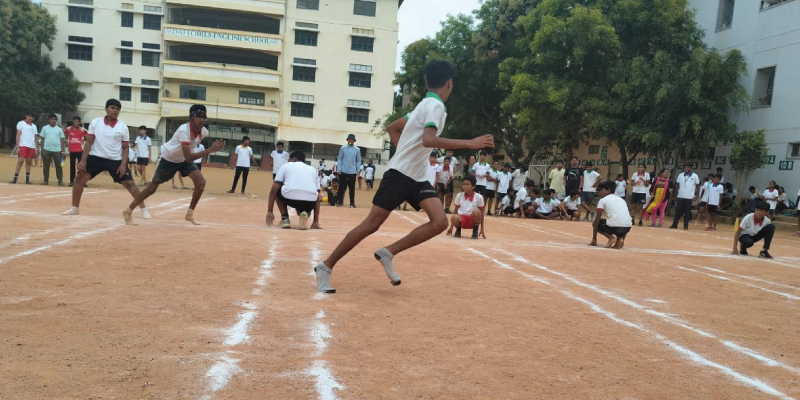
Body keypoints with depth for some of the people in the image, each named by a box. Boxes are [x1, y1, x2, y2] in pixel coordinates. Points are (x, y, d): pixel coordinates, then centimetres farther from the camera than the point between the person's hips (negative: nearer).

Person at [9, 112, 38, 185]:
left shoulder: (34, 126, 16)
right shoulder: (20, 123, 5)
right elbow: (18, 135, -1)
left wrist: (36, 149, 8)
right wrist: (17, 146, -9)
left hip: (32, 147, 4)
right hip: (23, 145, -4)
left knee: (29, 162, 4)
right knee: (20, 161, -10)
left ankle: (27, 179, 7)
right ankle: (15, 179, -8)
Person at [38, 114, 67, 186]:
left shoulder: (59, 129, 8)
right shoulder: (45, 128, 7)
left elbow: (62, 141, 7)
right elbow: (42, 139, 7)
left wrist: (62, 151, 0)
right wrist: (42, 149, 0)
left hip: (57, 150, 0)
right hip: (46, 150, 1)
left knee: (58, 166, -1)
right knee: (46, 165, 5)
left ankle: (60, 181, 3)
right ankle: (46, 180, 12)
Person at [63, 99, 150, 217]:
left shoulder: (123, 127, -5)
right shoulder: (95, 122, -3)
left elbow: (125, 148, 0)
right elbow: (89, 142, 0)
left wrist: (123, 164, -11)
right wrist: (83, 160, -7)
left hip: (116, 160, -1)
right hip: (96, 157, 1)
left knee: (130, 183, -8)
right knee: (79, 179, -5)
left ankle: (144, 209, 2)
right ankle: (75, 208, 11)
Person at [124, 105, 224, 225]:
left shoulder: (204, 131, -17)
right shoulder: (184, 130, -37)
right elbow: (188, 158, -44)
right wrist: (210, 150, -48)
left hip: (184, 159, 5)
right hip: (168, 159, -5)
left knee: (201, 182, -13)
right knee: (152, 187, 2)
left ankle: (190, 213, 2)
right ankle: (128, 211, 20)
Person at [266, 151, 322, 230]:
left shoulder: (286, 165, 24)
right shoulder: (312, 169, 30)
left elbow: (273, 190, 15)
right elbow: (317, 197, 23)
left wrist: (269, 211, 20)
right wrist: (316, 221, 24)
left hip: (290, 197, -1)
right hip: (310, 202, 2)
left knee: (277, 190, 33)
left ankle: (285, 218, 14)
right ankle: (304, 215, 1)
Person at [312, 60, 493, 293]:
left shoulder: (425, 104, 15)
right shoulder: (435, 106, -13)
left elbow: (392, 128, 23)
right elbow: (428, 140, -32)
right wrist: (470, 143, -32)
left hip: (417, 177, 8)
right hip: (400, 174, -8)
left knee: (440, 222, -9)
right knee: (372, 224, -4)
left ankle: (388, 254, 1)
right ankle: (325, 267, 8)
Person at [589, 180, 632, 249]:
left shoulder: (603, 200, 11)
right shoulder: (621, 199, 27)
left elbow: (597, 220, 9)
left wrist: (594, 239, 13)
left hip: (614, 226, -6)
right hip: (627, 227, 6)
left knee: (596, 223, 22)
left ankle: (611, 237, 0)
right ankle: (620, 238, 10)